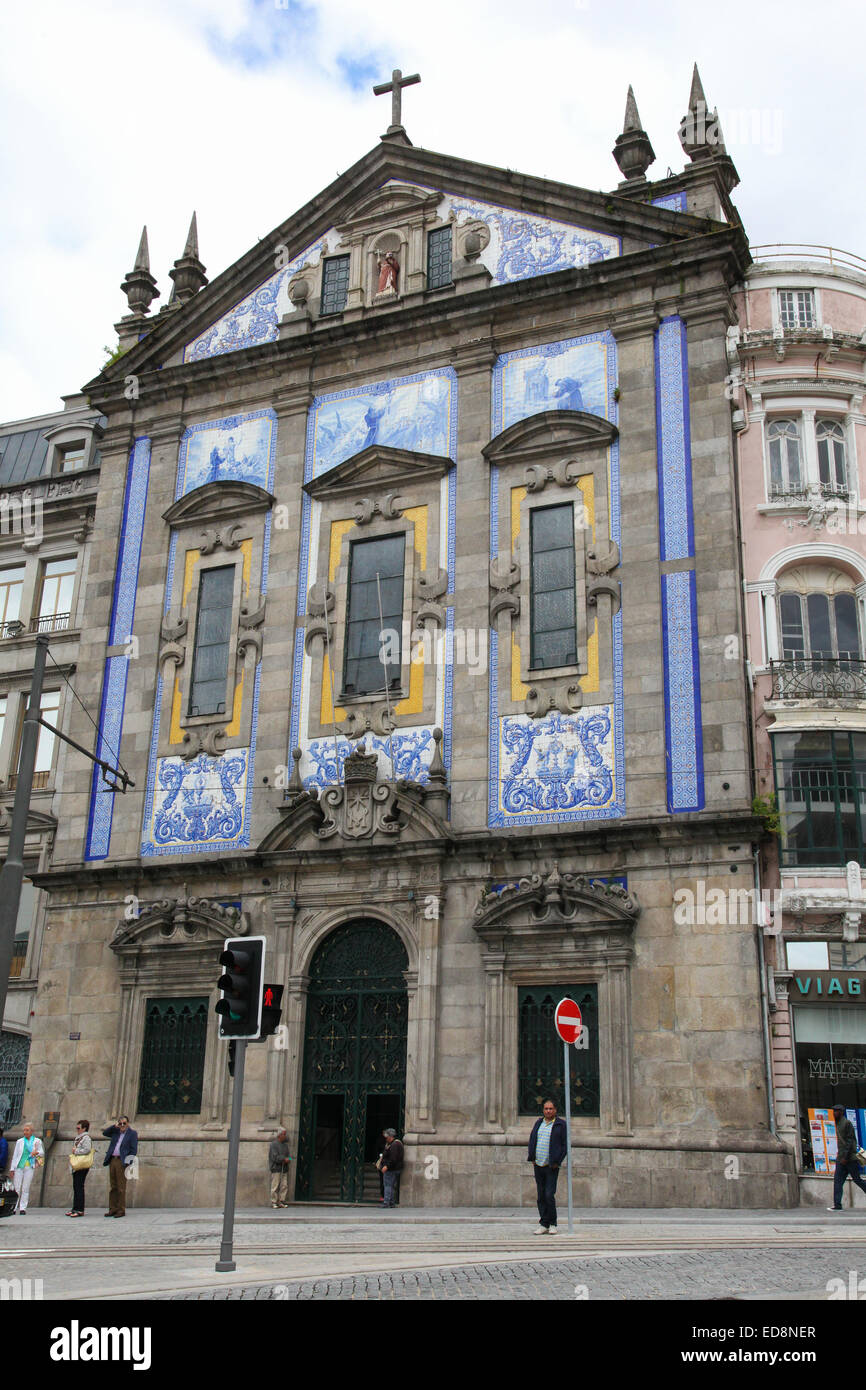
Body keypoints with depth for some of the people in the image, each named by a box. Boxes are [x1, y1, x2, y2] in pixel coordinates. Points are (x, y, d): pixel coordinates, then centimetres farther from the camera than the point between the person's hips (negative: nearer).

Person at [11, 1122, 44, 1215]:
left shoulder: (37, 1141, 10)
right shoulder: (20, 1141, 11)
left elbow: (42, 1153, 13)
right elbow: (15, 1155, 11)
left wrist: (37, 1152, -10)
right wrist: (12, 1168, 4)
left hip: (29, 1167, -1)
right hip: (19, 1166, 1)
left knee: (25, 1189, -1)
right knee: (16, 1188, -3)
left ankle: (23, 1208, 3)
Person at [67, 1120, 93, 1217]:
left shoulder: (86, 1138, -10)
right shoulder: (77, 1138, 20)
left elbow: (87, 1150, -23)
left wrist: (76, 1151, -13)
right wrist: (72, 1155, 13)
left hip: (82, 1166, -10)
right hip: (76, 1166, 10)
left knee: (79, 1187, -9)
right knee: (76, 1187, 11)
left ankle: (80, 1210, -8)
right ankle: (75, 1209, 17)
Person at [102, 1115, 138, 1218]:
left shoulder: (132, 1133, 0)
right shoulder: (115, 1131, 17)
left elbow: (133, 1150, -4)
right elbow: (105, 1133, 14)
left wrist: (127, 1163, -12)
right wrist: (114, 1126, 3)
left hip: (122, 1162, -6)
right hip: (112, 1160, 6)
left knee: (121, 1188, -5)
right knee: (112, 1187, 7)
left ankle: (121, 1210, -2)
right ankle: (112, 1209, 12)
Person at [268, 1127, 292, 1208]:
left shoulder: (285, 1144, 16)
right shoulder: (274, 1144, -6)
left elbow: (288, 1154, 13)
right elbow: (275, 1157, -14)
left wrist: (288, 1159, -9)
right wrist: (284, 1159, -15)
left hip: (284, 1168, 7)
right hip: (276, 1168, -7)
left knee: (284, 1185, 2)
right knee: (275, 1186, -6)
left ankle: (281, 1201, 7)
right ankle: (274, 1202, 0)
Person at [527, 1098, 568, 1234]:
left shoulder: (561, 1125, 0)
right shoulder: (538, 1123, 14)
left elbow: (565, 1145, -2)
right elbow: (531, 1141, 17)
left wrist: (557, 1162, -8)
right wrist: (531, 1158, 6)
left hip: (551, 1166, -5)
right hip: (538, 1165, 5)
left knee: (549, 1195, -10)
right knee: (541, 1197, 5)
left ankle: (545, 1223, 1)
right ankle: (550, 1224, 12)